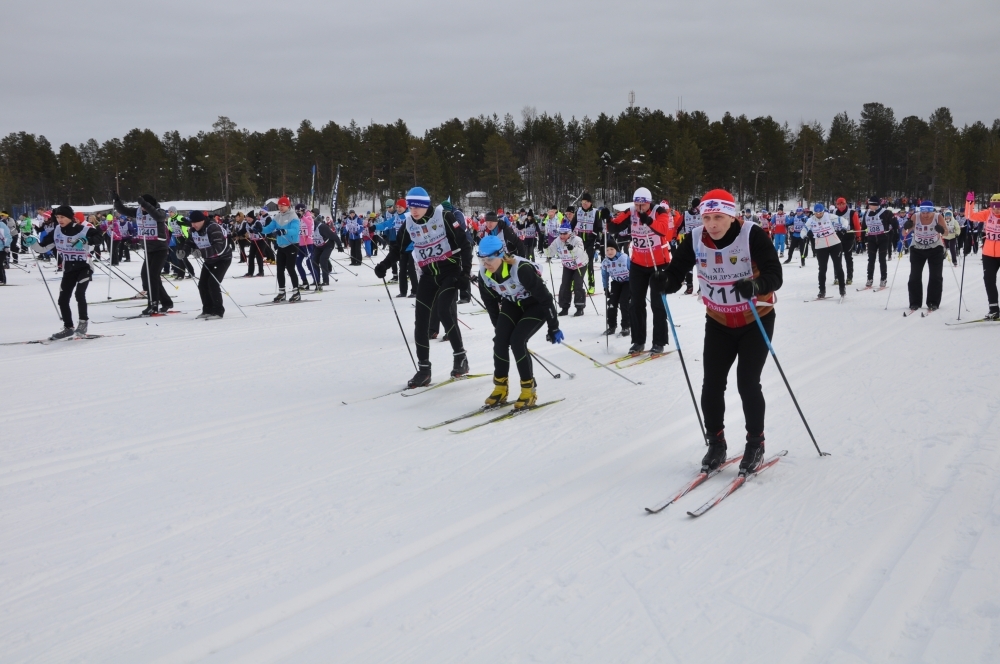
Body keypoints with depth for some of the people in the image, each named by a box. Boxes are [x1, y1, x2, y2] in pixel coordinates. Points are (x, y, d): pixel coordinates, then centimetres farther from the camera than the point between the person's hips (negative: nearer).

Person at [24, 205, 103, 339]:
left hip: (85, 267, -6)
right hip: (69, 270, 6)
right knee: (63, 299, 4)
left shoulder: (83, 230, -17)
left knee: (79, 294, -22)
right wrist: (32, 242, -15)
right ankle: (68, 328, 19)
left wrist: (86, 241, -43)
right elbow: (42, 247, 4)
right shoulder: (56, 231, -1)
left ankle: (83, 322, -4)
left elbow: (98, 237, -27)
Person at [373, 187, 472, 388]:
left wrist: (465, 270, -20)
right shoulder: (409, 224, 2)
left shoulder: (444, 216, -11)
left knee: (443, 311, -22)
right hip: (428, 275, 5)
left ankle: (460, 357, -5)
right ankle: (423, 369, 7)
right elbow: (398, 247, 10)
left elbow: (464, 243, -12)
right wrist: (385, 264, -9)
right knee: (421, 320, -1)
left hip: (450, 271, -5)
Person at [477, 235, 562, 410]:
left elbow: (545, 297, -26)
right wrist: (499, 328, 8)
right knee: (500, 340, -12)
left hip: (536, 305, -6)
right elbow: (490, 302, 2)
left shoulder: (522, 269, -35)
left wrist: (553, 328, -20)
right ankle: (500, 389, 3)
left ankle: (529, 391, -5)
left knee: (517, 341, -20)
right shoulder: (484, 273, -16)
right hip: (512, 304, 6)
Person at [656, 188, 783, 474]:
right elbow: (677, 268, -9)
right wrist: (666, 280, -32)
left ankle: (755, 443, 15)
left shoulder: (752, 236, -23)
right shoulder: (695, 239, -12)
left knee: (747, 384, -7)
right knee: (712, 385, 1)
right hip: (718, 322, 4)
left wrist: (756, 284, -50)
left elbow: (775, 274, -28)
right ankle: (716, 444, 20)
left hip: (756, 320, -3)